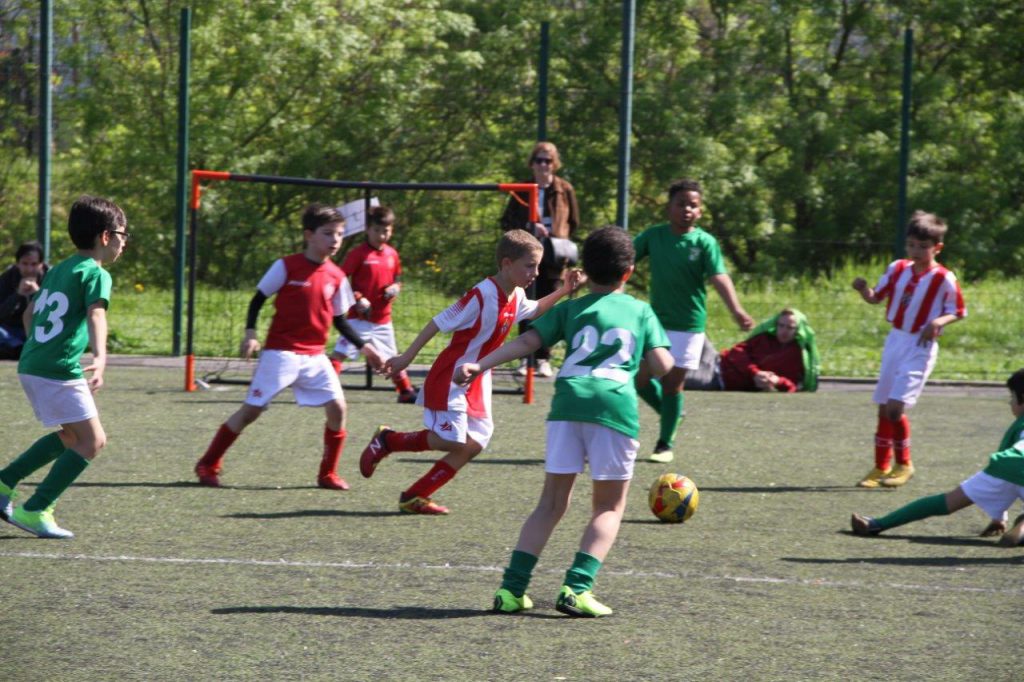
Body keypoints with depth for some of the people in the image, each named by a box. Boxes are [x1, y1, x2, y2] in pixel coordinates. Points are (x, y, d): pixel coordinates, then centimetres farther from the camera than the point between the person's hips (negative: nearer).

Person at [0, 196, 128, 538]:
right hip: (59, 370, -9)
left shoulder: (58, 270, 19)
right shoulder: (96, 273, -8)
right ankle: (34, 511, -8)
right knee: (91, 441, -5)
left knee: (71, 436, 22)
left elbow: (30, 313, 29)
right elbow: (95, 314, -26)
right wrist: (100, 358, -41)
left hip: (31, 365, 9)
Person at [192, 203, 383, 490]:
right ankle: (208, 465, 9)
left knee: (337, 407, -8)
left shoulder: (336, 276, 5)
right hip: (280, 352, -4)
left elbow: (339, 320, 14)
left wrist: (364, 346, 7)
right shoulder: (286, 267, -9)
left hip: (314, 356, 4)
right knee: (252, 409, -3)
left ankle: (328, 473, 7)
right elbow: (258, 299, -2)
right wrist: (250, 333, -15)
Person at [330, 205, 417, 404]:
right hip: (359, 317, -5)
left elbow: (397, 277, 21)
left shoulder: (392, 254, 7)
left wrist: (395, 287, -1)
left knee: (392, 357, 16)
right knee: (341, 352, -14)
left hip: (383, 318, 5)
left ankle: (406, 392, 26)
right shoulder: (358, 253, -11)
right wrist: (358, 299, -19)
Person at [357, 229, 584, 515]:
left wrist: (563, 292, 16)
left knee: (473, 445, 3)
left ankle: (414, 497, 9)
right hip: (450, 379, -8)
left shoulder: (516, 297, 4)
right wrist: (406, 358, -17)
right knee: (451, 440, -13)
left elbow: (534, 311, 30)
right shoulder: (481, 295, -22)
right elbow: (439, 323, -18)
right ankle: (386, 440, 10)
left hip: (477, 383, 8)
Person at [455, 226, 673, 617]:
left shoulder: (570, 310, 19)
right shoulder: (641, 311, 17)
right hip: (616, 406, -2)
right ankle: (576, 588, -9)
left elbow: (528, 341, 5)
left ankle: (511, 588, 1)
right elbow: (663, 365, 8)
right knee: (609, 507, 9)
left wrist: (481, 365, 0)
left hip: (568, 401, 2)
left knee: (552, 501, 10)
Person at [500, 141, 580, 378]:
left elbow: (573, 223, 12)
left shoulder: (564, 190, 3)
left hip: (552, 258, -1)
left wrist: (561, 243, -1)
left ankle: (543, 359, 5)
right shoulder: (522, 191, 5)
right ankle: (527, 358, 5)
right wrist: (530, 227, -12)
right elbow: (506, 222, 5)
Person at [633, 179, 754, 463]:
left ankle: (665, 444, 14)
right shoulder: (654, 235, 0)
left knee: (673, 383, 1)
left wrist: (737, 311, -34)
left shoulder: (705, 243, -9)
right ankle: (669, 413, 32)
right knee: (641, 379, 4)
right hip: (656, 320, 3)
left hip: (688, 324, -3)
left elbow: (719, 278, -20)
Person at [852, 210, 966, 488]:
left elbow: (959, 312, -5)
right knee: (883, 408, 10)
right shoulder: (897, 269, 2)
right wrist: (863, 289, -11)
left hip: (920, 348, -6)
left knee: (895, 407, -16)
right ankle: (881, 467, 21)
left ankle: (904, 464, 2)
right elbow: (876, 297, 11)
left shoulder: (944, 279, -13)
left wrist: (938, 322, -24)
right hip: (894, 341, 6)